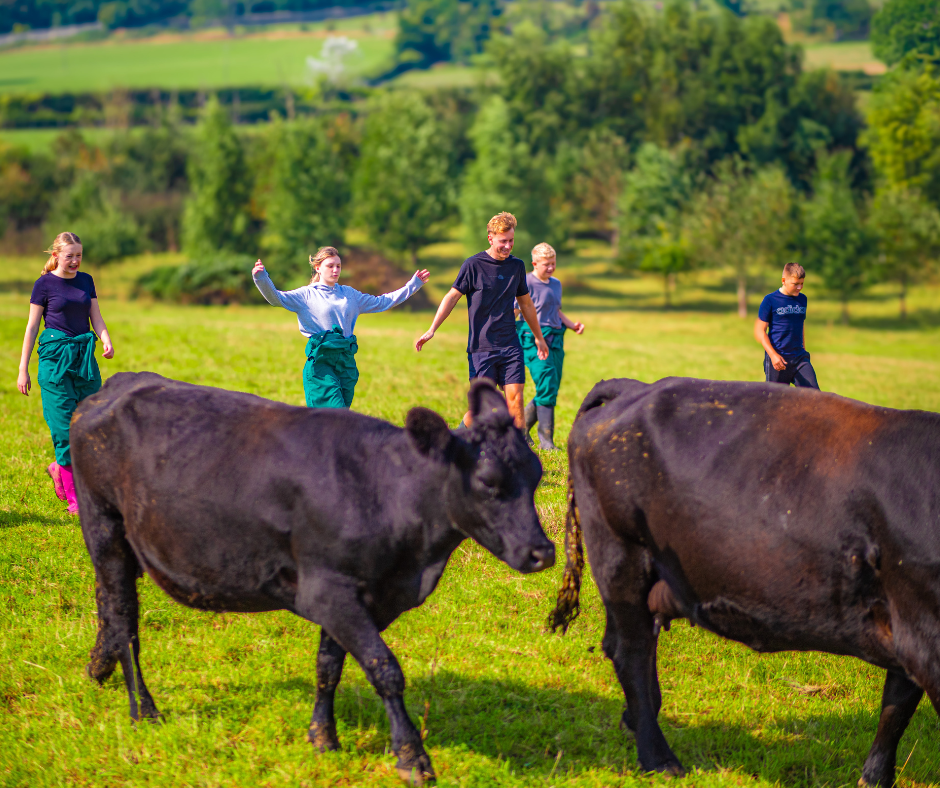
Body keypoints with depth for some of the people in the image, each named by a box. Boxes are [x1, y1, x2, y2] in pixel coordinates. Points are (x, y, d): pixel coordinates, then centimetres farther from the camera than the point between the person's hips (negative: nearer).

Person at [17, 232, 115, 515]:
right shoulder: (44, 284, -2)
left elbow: (96, 318, 11)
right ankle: (73, 497, -2)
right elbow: (32, 327, 0)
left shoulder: (86, 281, 12)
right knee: (66, 425, -7)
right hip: (56, 356, -5)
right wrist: (23, 370, 0)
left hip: (85, 356, 5)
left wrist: (107, 340, -11)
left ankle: (59, 468, 26)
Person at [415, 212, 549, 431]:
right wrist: (432, 330, -8)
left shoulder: (517, 266, 9)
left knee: (515, 399, -6)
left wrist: (539, 338, 28)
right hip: (481, 347, -3)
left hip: (511, 347, 3)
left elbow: (526, 303, 21)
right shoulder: (473, 265, -5)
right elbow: (452, 297, -2)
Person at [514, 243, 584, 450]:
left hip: (555, 340, 8)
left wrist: (572, 325, 15)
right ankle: (546, 439, -12)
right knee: (547, 388, -15)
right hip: (534, 340, -8)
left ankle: (521, 428, 24)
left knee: (550, 391, 7)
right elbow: (513, 312, -9)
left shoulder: (556, 284, 18)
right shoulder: (526, 283, -6)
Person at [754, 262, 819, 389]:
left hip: (799, 357, 5)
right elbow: (759, 331, -6)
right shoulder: (770, 300, -4)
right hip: (777, 359, -5)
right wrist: (773, 355, -16)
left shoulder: (802, 299, 13)